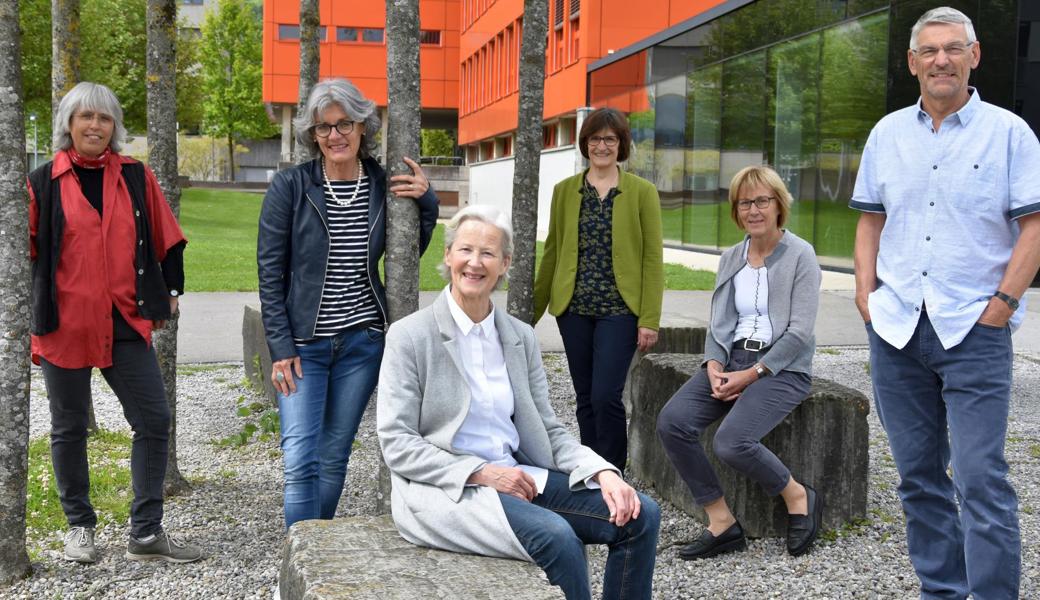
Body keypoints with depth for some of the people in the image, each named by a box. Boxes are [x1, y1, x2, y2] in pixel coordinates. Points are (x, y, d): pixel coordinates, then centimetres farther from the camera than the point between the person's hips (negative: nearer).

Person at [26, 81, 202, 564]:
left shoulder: (136, 178, 5)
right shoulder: (43, 183, 0)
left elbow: (166, 240, 14)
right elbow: (24, 252, 7)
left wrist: (169, 291, 13)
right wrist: (33, 311, 5)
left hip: (125, 323, 2)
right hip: (63, 325, -2)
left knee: (153, 420, -2)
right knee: (69, 428, 9)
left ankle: (146, 533, 8)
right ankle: (79, 526, 26)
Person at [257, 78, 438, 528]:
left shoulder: (384, 185, 2)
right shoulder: (290, 186, -6)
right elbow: (270, 271, -5)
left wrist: (426, 203, -2)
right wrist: (281, 347, -10)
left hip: (362, 342, 3)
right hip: (303, 343, -2)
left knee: (334, 458, 11)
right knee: (300, 461, -9)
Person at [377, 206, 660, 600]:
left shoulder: (520, 337, 11)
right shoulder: (409, 336, -4)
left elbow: (548, 430, 11)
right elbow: (396, 445, -9)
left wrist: (603, 473, -8)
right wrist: (482, 473, -18)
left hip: (517, 475, 6)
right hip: (443, 490, -5)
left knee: (641, 515, -12)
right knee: (556, 535, -32)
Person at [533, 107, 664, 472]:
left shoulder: (642, 192, 0)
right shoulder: (565, 190, 9)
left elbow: (653, 259, -2)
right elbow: (553, 253, 12)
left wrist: (649, 320, -9)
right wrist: (532, 311, 11)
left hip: (619, 309, -3)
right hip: (574, 308, 3)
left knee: (606, 396, -11)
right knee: (586, 398, 9)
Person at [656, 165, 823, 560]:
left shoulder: (800, 255, -4)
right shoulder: (730, 258, 15)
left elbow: (800, 332, -10)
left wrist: (752, 374, -14)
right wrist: (713, 366, -5)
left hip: (782, 368, -6)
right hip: (733, 360, 6)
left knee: (732, 441, -29)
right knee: (672, 421, -20)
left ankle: (799, 498, 1)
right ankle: (722, 524, -10)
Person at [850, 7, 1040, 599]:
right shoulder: (888, 133, 11)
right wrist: (866, 293, 4)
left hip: (975, 332, -4)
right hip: (896, 329, 4)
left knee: (981, 479, -8)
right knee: (919, 476, 11)